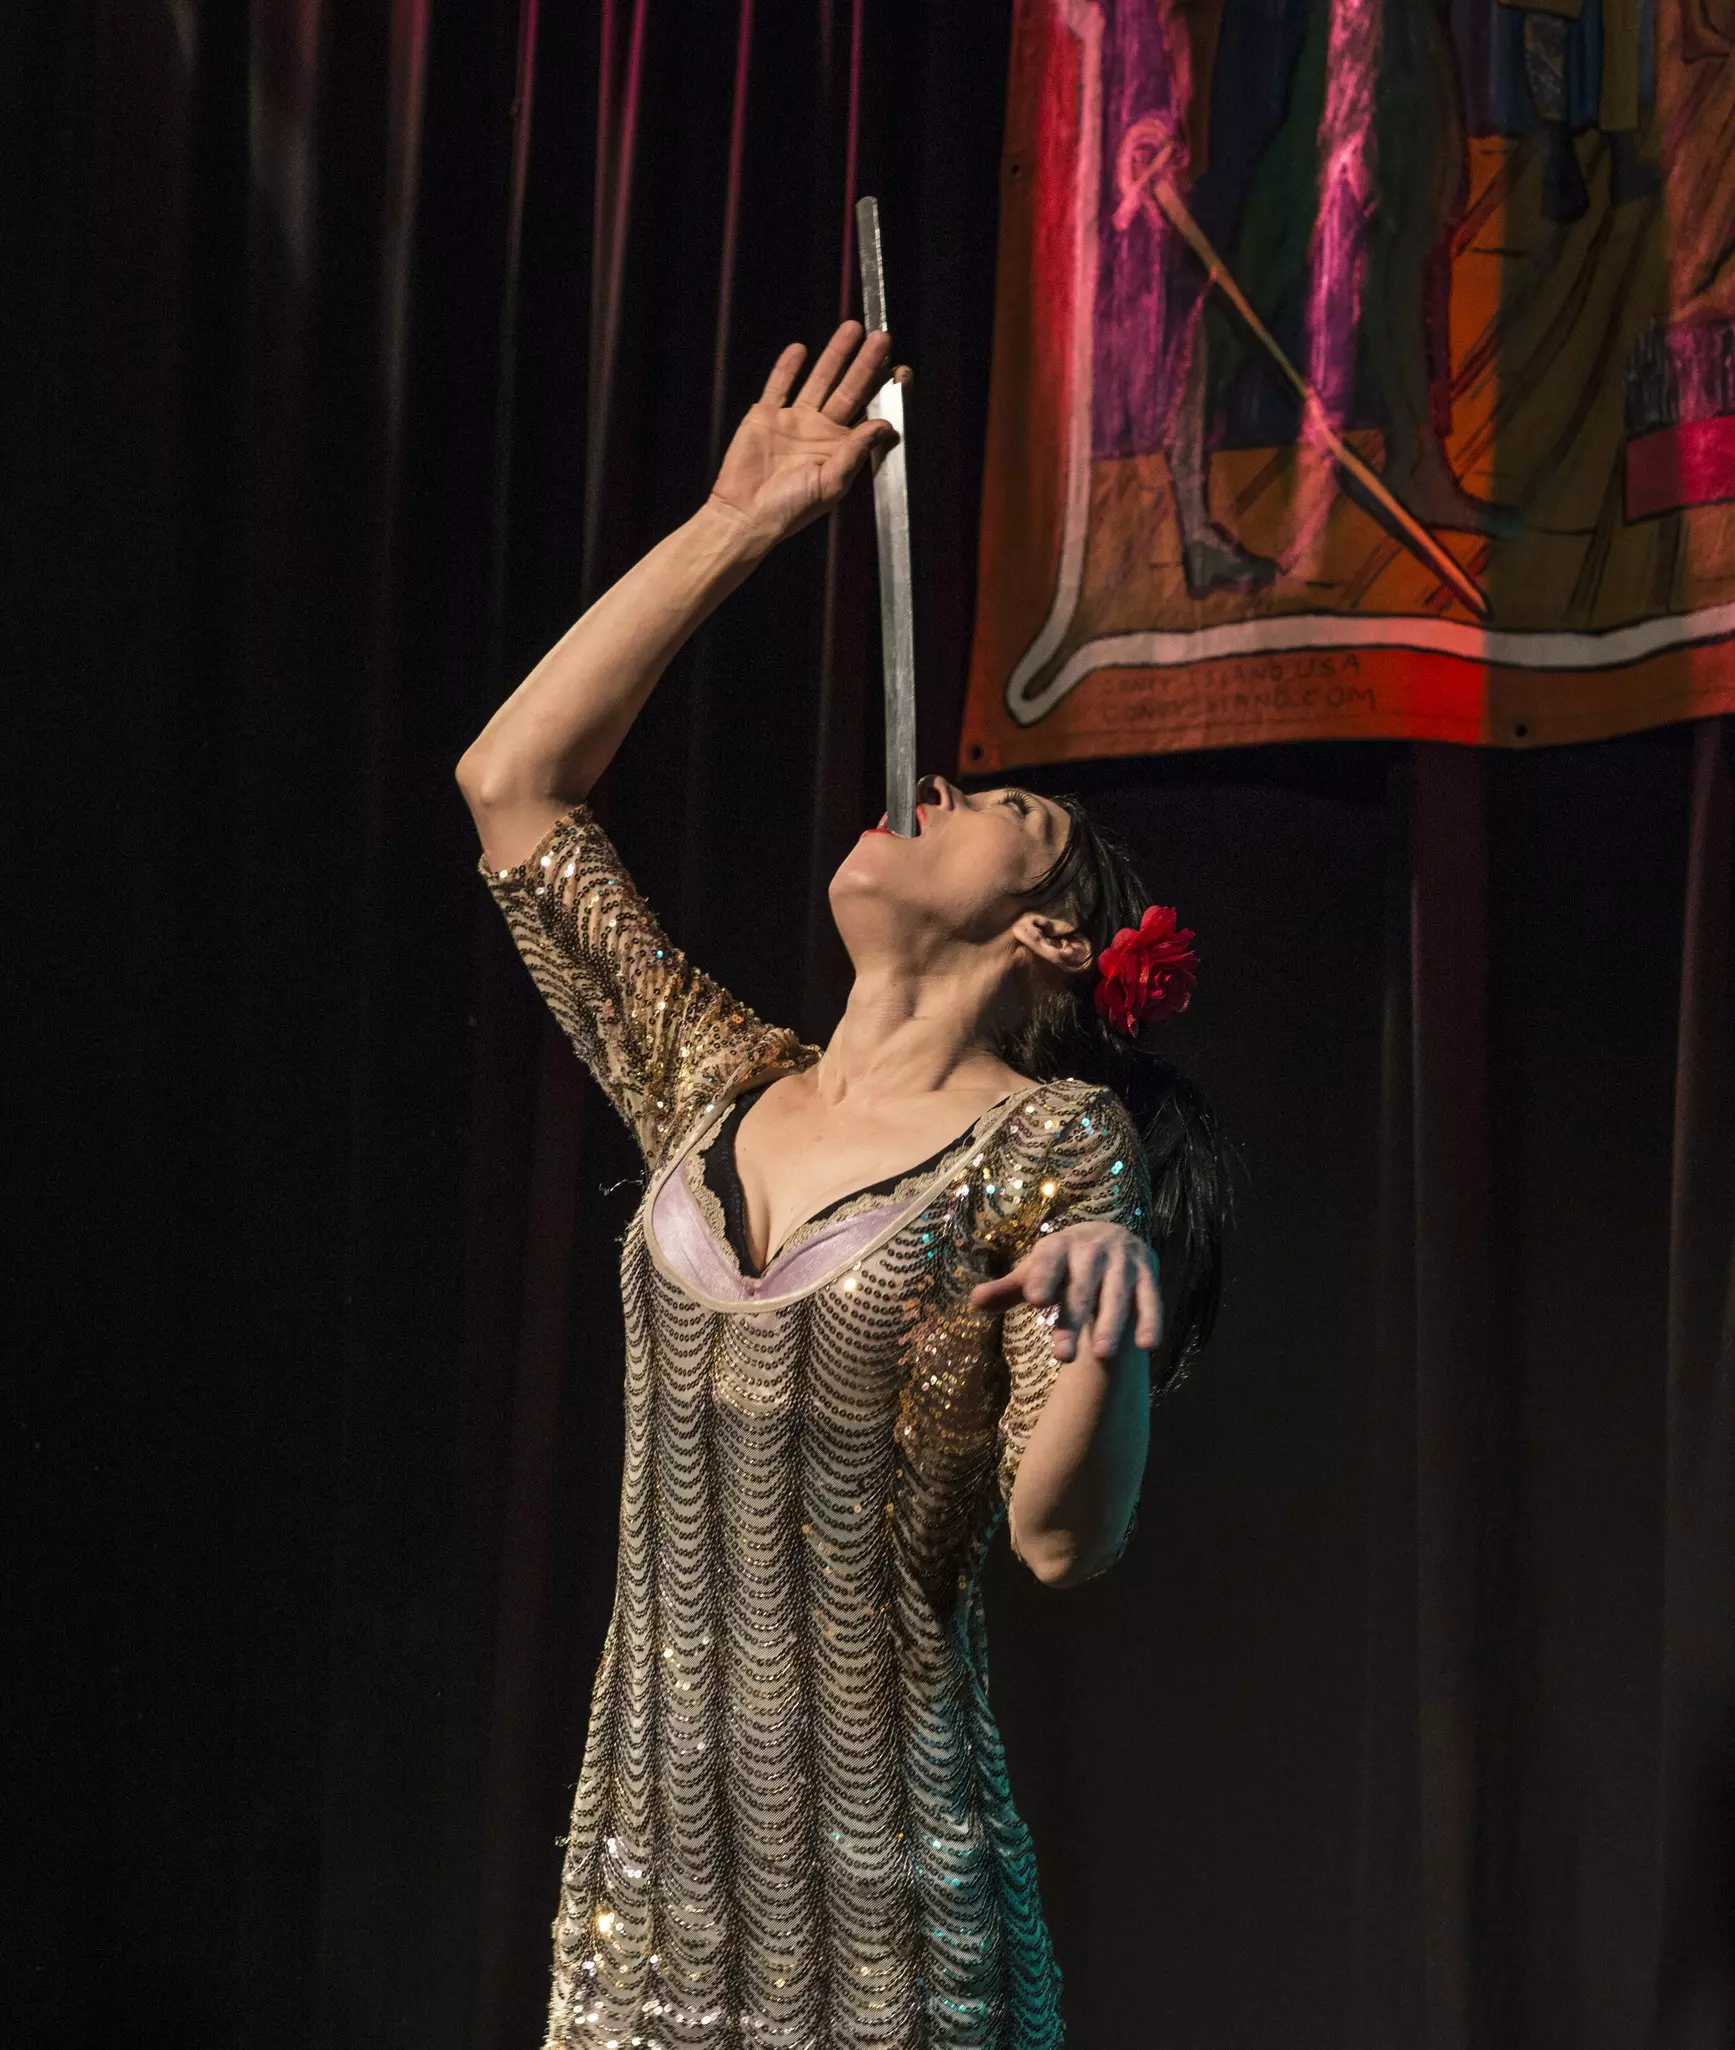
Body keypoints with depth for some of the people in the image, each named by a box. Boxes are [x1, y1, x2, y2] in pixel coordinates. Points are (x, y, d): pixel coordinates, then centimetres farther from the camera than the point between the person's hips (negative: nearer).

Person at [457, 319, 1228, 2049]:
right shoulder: (722, 1092, 9)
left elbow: (1065, 1537, -14)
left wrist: (1110, 1341, -35)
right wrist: (734, 525, 10)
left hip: (881, 1867, -5)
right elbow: (512, 783, 10)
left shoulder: (1055, 1143, -6)